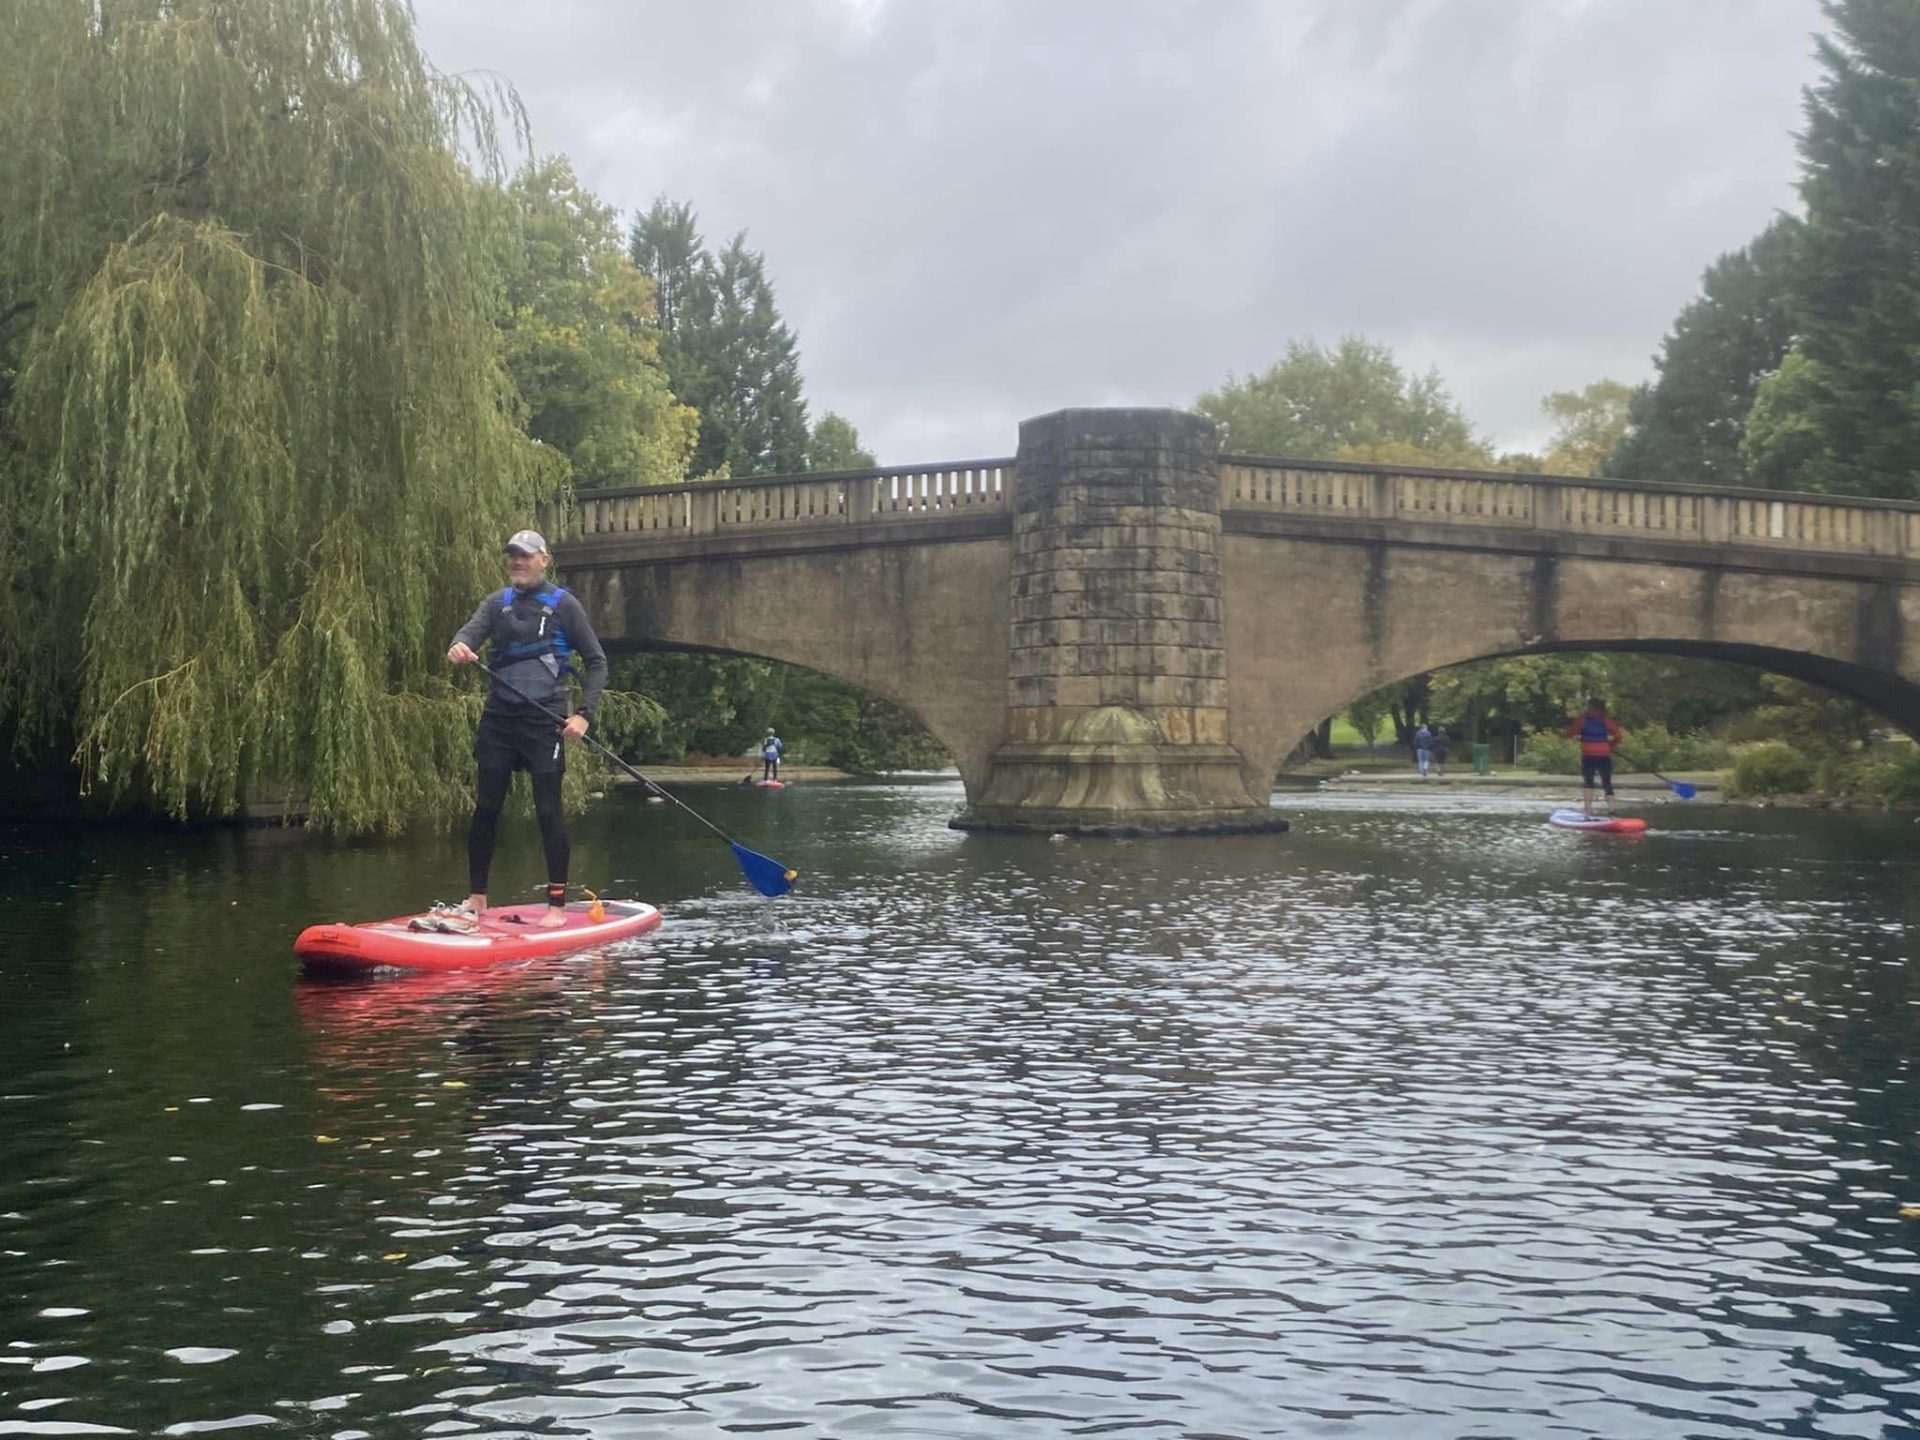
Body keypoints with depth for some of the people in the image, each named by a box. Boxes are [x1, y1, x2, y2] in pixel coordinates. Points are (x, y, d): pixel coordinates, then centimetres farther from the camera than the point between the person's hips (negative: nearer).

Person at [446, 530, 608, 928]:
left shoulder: (563, 604, 1)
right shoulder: (497, 604, 13)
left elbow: (596, 661, 2)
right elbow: (472, 630, -5)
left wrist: (584, 713, -9)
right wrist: (460, 646, -30)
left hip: (544, 719, -4)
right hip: (499, 716, 4)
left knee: (548, 810, -5)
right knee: (485, 808, 6)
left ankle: (558, 905, 0)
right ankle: (476, 897, 17)